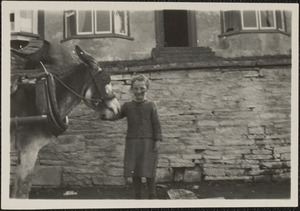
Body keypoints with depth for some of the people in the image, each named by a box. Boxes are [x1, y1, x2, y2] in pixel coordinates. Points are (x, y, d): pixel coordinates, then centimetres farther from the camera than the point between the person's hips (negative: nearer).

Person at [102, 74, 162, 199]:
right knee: (135, 172, 5)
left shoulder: (151, 106, 2)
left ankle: (152, 197, 9)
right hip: (132, 142, 3)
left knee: (149, 171, -1)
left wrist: (157, 140, -8)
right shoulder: (127, 106, 9)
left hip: (148, 142, -2)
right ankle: (138, 197, 15)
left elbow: (156, 124, 0)